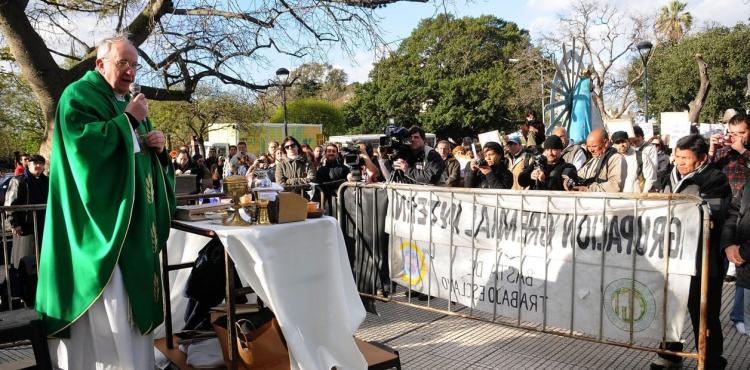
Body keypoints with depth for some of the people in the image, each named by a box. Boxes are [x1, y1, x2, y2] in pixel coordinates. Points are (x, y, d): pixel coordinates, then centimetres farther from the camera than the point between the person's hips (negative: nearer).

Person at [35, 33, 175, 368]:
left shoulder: (130, 102, 20)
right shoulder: (78, 96, -4)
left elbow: (142, 152, 23)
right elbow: (83, 142, -21)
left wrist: (157, 145, 0)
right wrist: (127, 120, -16)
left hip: (134, 218, 8)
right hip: (100, 217, -8)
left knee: (132, 289, 12)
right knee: (106, 300, -8)